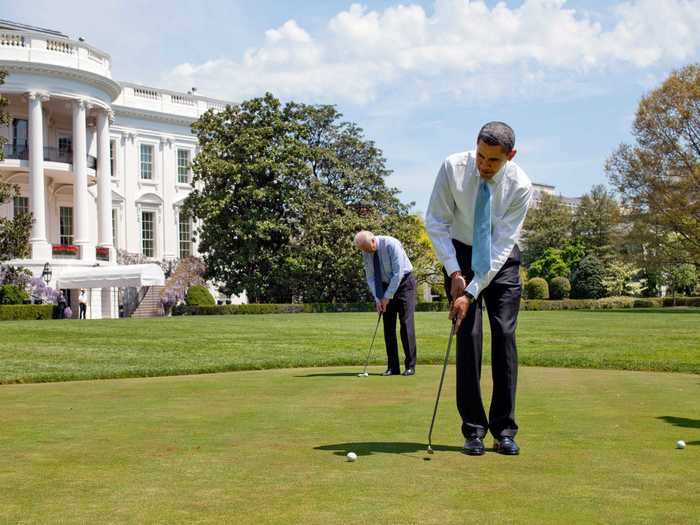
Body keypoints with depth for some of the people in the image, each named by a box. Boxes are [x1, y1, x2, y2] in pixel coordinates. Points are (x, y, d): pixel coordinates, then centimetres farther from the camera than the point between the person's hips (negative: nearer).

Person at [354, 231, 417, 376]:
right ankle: (393, 367, 2)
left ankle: (410, 365, -7)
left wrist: (388, 297, -21)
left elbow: (398, 273, -24)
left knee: (406, 323, -11)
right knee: (388, 326, 0)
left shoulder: (391, 244, -25)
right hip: (386, 284, 6)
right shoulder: (366, 253, -6)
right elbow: (371, 278, -1)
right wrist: (378, 299, -13)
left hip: (404, 282, -5)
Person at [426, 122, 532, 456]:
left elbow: (502, 244, -23)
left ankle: (504, 431, -1)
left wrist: (472, 292, -28)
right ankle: (473, 430, -3)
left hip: (501, 259, 0)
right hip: (461, 254, 0)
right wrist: (454, 272, -20)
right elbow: (436, 221, -12)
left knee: (505, 335, -8)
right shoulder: (453, 168, -21)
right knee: (468, 335, -9)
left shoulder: (520, 186, -22)